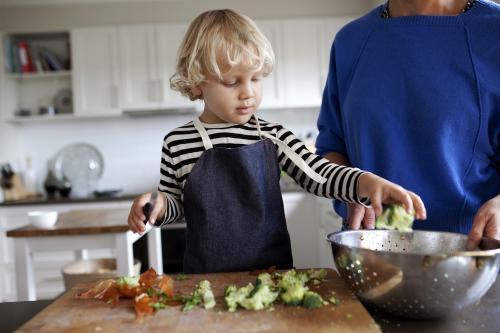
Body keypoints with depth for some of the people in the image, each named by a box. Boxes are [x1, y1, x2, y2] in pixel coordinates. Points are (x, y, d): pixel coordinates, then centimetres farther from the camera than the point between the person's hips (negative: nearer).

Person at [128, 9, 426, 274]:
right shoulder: (177, 144, -3)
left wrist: (367, 182, -23)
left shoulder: (273, 137, -3)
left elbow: (321, 175, -6)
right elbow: (176, 204, 9)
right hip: (206, 275, -1)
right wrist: (159, 205, -13)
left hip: (274, 270, 1)